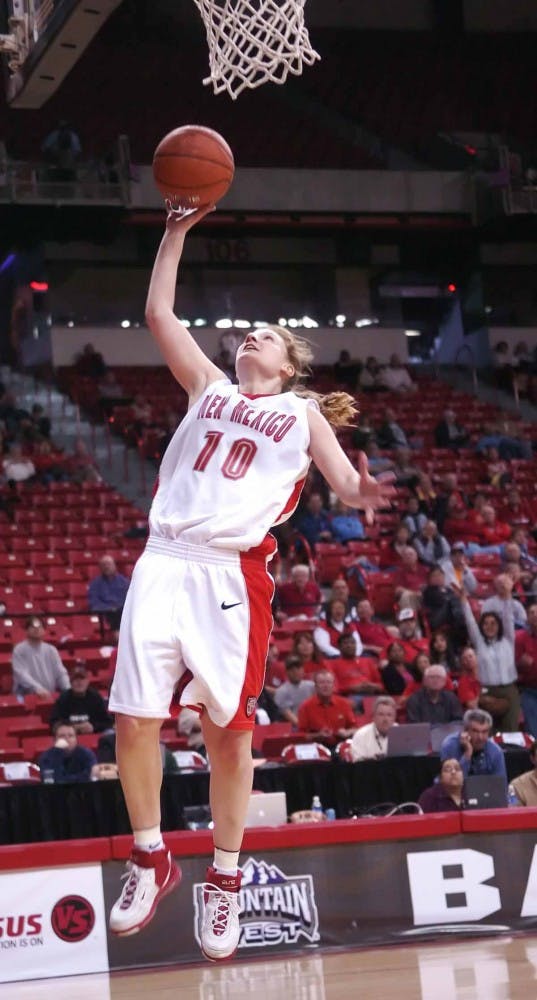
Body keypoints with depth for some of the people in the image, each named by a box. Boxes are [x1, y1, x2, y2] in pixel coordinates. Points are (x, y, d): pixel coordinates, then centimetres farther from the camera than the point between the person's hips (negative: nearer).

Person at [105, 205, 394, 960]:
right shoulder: (209, 386, 22)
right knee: (134, 719, -5)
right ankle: (151, 860, 13)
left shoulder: (303, 413, 14)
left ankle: (225, 880, 13)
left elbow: (347, 483, 5)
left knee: (229, 730, 0)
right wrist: (177, 232, 18)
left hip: (234, 573, -2)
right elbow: (159, 313, 20)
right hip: (165, 562, 2)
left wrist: (364, 492, -18)